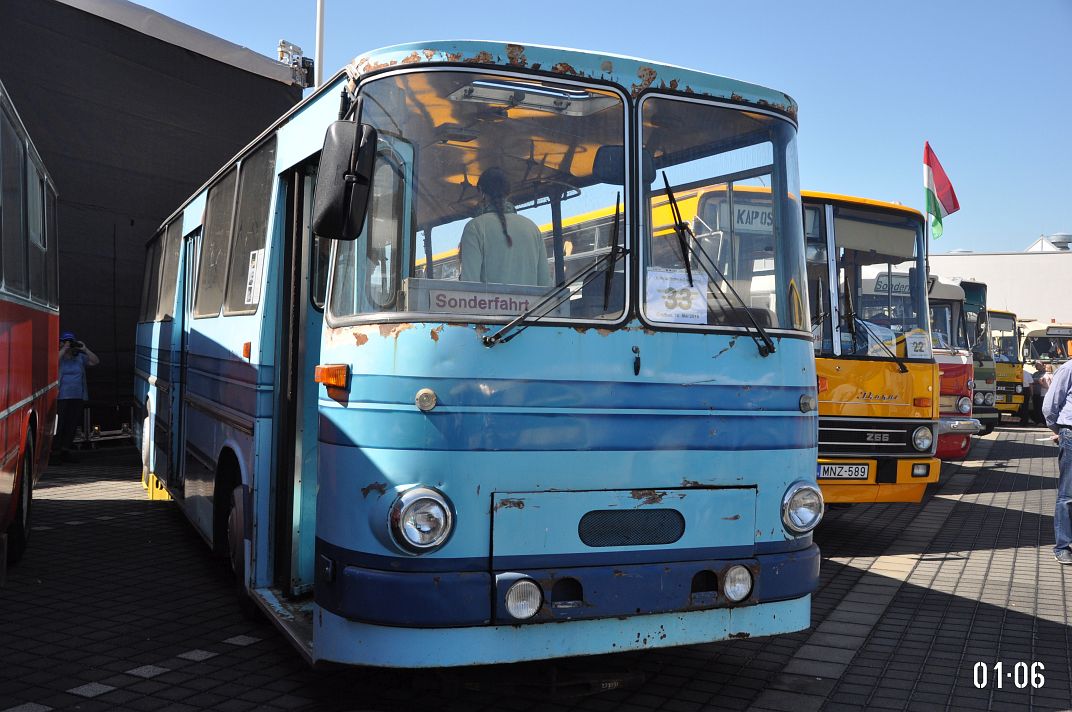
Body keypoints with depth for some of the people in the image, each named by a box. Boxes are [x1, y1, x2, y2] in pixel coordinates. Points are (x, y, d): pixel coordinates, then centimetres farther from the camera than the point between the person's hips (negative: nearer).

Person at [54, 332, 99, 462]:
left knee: (72, 424, 5)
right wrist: (64, 349, -14)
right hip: (61, 396, -4)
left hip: (78, 397, 4)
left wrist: (85, 349, 2)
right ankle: (56, 450, -3)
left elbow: (95, 361, 10)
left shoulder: (80, 358, 15)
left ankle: (66, 449, 13)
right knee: (60, 423, -7)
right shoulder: (59, 356, 3)